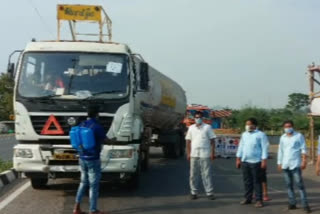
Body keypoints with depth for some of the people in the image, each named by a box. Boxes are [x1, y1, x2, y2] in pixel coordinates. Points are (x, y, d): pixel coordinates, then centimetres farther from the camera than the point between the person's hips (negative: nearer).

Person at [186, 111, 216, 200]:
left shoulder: (207, 127, 3)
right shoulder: (191, 128, 11)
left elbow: (212, 140, 1)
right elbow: (188, 141, 12)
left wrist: (212, 153, -6)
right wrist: (188, 153, 5)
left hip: (205, 155, -3)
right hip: (194, 155, 3)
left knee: (207, 174, -2)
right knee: (193, 174, 5)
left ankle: (209, 193, 2)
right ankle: (194, 192, 13)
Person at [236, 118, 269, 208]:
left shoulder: (260, 135, -5)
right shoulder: (244, 134, 12)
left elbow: (264, 148, -8)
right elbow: (241, 146, 16)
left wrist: (264, 161, -13)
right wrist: (238, 159, 12)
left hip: (255, 162, -5)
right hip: (245, 161, 5)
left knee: (257, 181, 0)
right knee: (247, 181, 11)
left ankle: (259, 200, 5)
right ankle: (247, 198, 20)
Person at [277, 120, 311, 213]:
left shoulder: (299, 136, 0)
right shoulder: (282, 137, 12)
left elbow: (303, 149, -3)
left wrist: (304, 161, -11)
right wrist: (279, 163, 14)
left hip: (295, 164, -5)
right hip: (285, 164, 5)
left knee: (300, 184, -8)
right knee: (289, 184, 6)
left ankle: (305, 204, -6)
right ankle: (292, 203, 11)